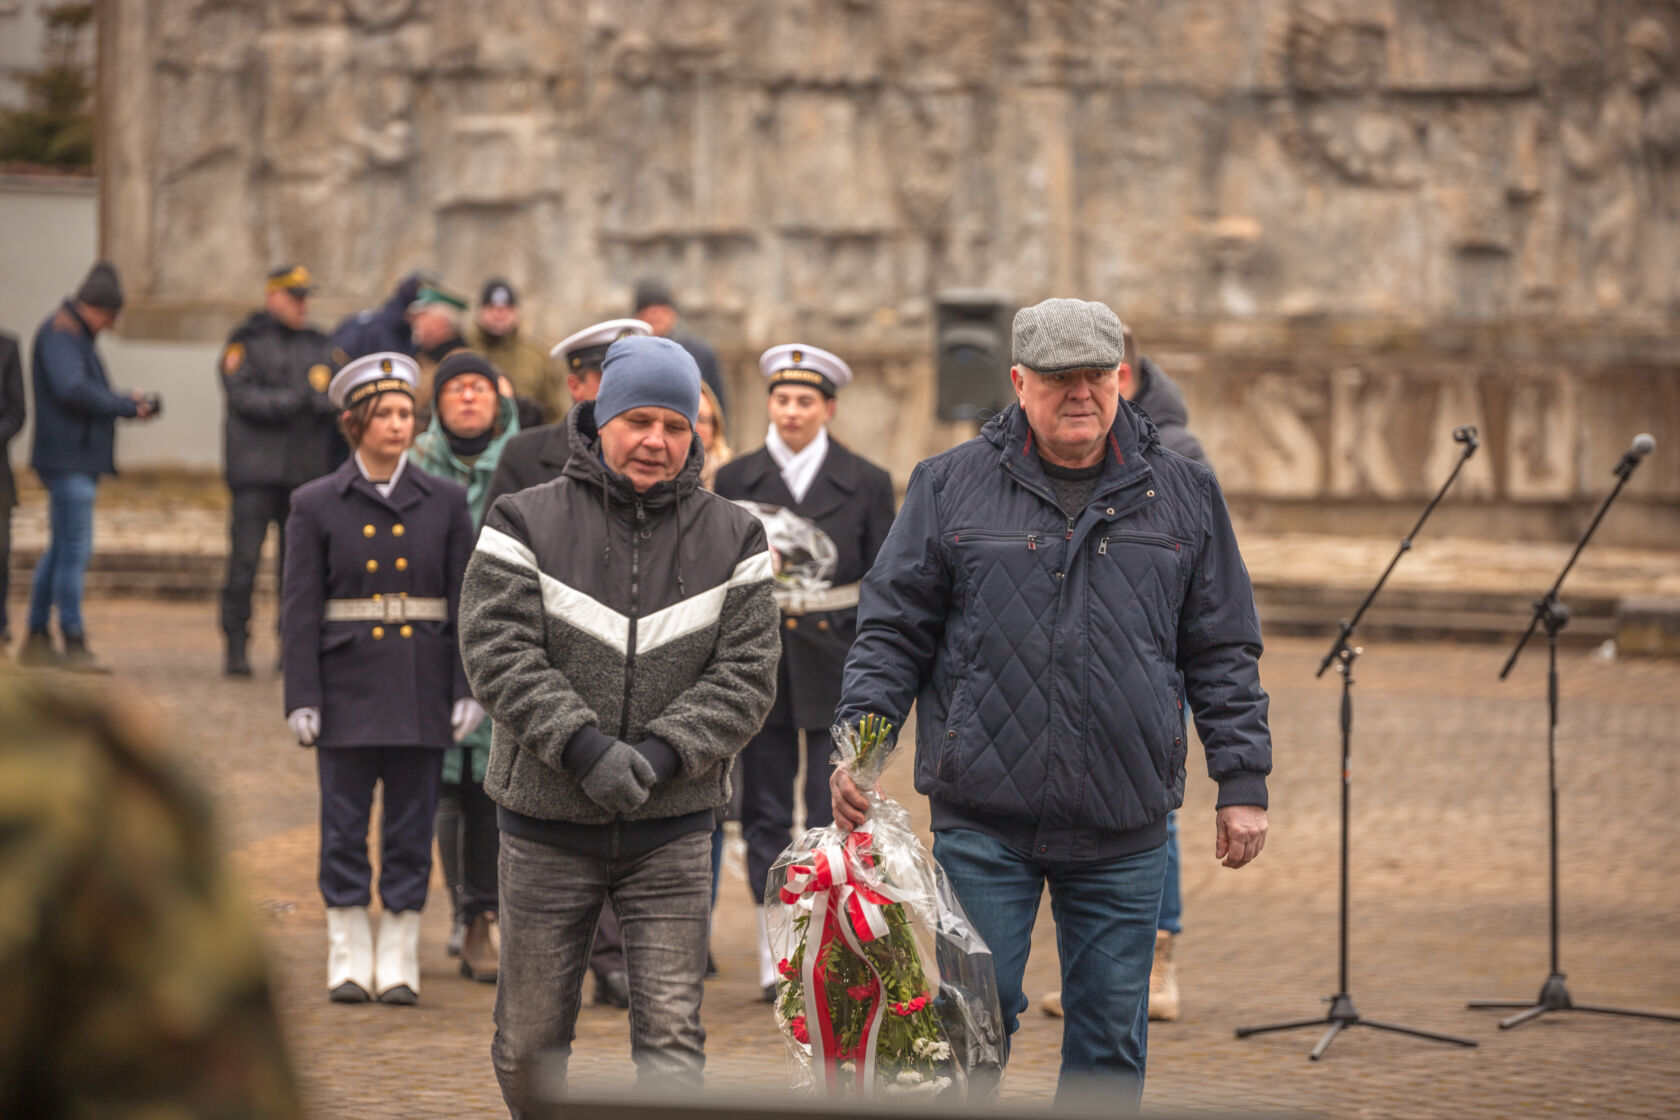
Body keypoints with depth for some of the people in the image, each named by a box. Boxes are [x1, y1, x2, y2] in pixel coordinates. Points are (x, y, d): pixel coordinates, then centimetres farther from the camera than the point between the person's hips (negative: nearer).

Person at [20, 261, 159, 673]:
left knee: (61, 549, 14)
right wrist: (126, 406, -17)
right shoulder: (60, 333, -11)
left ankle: (37, 638, 19)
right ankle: (74, 643, -9)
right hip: (68, 457, -11)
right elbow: (72, 388, -24)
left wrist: (125, 400, 7)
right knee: (75, 549, -10)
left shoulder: (75, 335, 21)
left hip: (79, 459, 11)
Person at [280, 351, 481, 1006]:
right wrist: (302, 700, -7)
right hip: (348, 688, -1)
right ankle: (349, 961, 10)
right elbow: (299, 608, 0)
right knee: (345, 828, 2)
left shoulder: (445, 502, 6)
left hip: (421, 691, 1)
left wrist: (471, 690, -3)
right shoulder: (316, 505, 3)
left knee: (412, 829, 3)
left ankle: (399, 963, 10)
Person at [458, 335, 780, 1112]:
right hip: (548, 825, 0)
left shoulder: (732, 538, 4)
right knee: (530, 1040, 8)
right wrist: (584, 747, -23)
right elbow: (499, 653, -11)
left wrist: (660, 754, -18)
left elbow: (746, 674, -3)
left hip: (672, 828, 1)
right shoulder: (527, 523, -2)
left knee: (671, 1031, -7)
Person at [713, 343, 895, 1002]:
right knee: (764, 816, 4)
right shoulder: (735, 481, 6)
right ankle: (775, 958, 11)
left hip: (834, 667, -2)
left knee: (833, 818, -3)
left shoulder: (866, 483, 4)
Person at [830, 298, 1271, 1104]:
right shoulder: (950, 486, 4)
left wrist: (1242, 782, 6)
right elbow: (892, 632, 5)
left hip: (1123, 831, 2)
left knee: (1111, 1040, 6)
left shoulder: (1182, 495, 8)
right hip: (981, 819, -1)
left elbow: (1222, 653, 11)